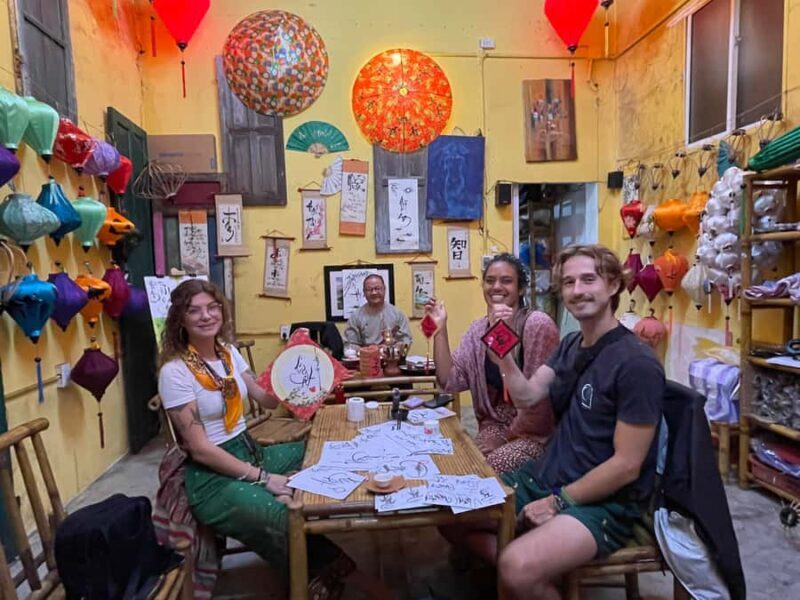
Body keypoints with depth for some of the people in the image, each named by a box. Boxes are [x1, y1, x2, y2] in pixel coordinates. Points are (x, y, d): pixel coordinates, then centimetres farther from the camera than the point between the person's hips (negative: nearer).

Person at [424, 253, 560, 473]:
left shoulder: (538, 324, -18)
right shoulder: (478, 329, 3)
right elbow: (450, 381, -2)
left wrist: (514, 434, -9)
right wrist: (440, 330, -8)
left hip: (536, 432, -5)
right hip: (496, 425, 5)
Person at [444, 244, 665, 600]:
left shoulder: (636, 363, -18)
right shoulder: (570, 345, 8)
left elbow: (626, 465, -18)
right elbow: (527, 396, 0)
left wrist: (558, 502, -14)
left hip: (604, 501, -8)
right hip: (546, 477, 8)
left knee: (519, 570, -30)